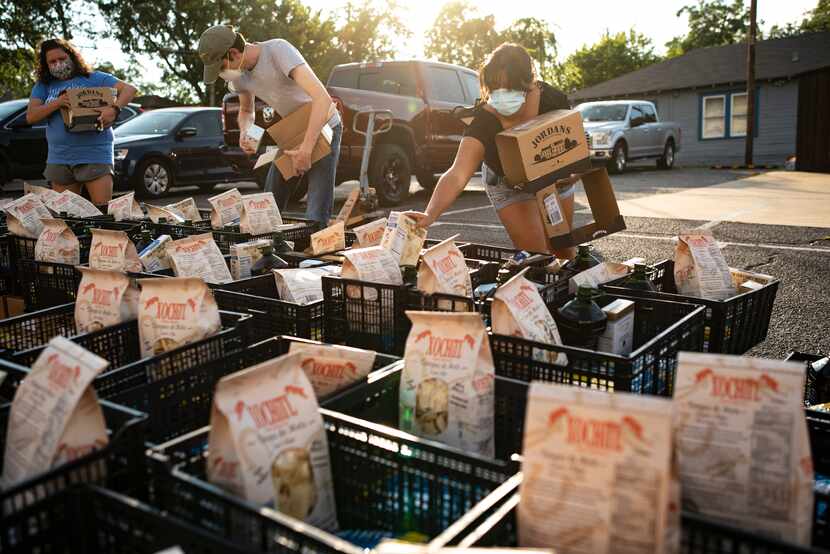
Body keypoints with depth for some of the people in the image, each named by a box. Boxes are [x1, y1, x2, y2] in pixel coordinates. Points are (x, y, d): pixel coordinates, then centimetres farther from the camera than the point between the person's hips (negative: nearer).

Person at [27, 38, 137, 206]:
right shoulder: (43, 86, 15)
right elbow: (30, 117, 5)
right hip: (59, 159, 4)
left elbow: (130, 89, -4)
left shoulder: (94, 78, 4)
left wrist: (114, 110, -23)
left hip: (95, 155, -4)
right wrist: (57, 103, -12)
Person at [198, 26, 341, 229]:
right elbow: (246, 110, 14)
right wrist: (244, 132, -10)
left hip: (323, 128, -7)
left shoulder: (278, 50, -28)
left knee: (316, 219, -15)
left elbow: (322, 98, -37)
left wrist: (306, 150, -38)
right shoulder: (238, 72, -5)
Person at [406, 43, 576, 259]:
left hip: (554, 175, 3)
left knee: (562, 249, 18)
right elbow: (456, 176, -49)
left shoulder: (551, 98, -31)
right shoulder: (483, 123, -38)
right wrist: (430, 214, -65)